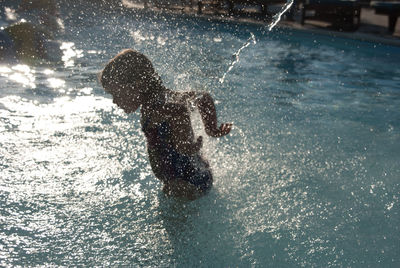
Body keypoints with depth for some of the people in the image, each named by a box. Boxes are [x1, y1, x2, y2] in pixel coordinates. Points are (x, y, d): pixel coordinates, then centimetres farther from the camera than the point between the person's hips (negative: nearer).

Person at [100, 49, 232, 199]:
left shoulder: (153, 109, -28)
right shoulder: (165, 96, 1)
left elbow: (179, 111, -51)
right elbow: (203, 98, 12)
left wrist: (184, 144, -37)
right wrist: (212, 129, 12)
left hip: (189, 185, -10)